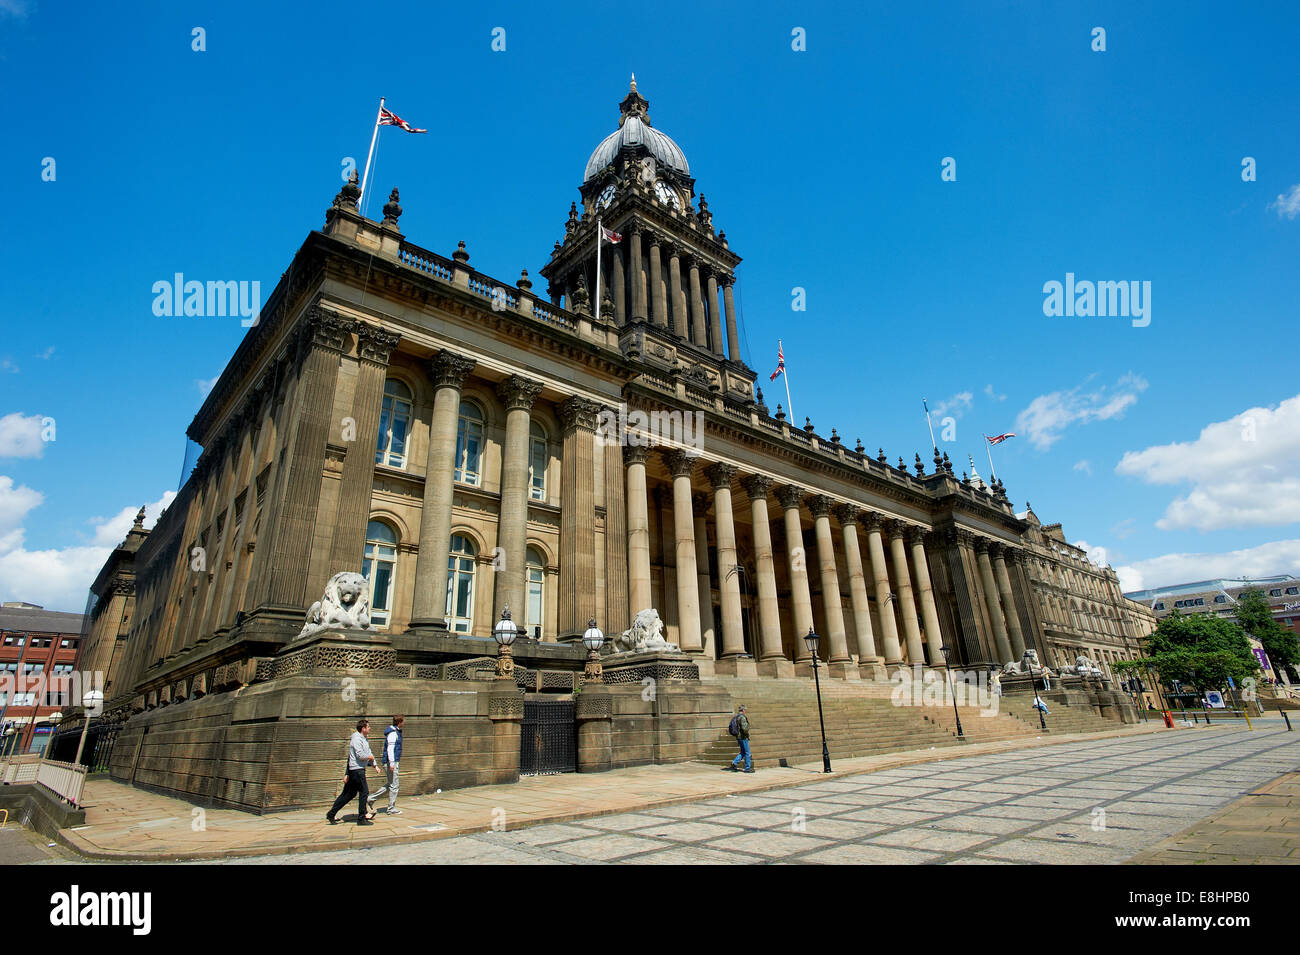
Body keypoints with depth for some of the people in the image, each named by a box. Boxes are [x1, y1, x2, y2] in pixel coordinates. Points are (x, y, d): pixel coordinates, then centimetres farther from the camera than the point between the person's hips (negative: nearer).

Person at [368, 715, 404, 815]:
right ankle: (391, 809, 8)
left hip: (393, 762, 10)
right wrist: (392, 763, -25)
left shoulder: (396, 732, 15)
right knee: (393, 785, -1)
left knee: (390, 784, 16)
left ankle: (371, 799, 20)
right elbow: (390, 749, -22)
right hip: (391, 762, -10)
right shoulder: (392, 733, -16)